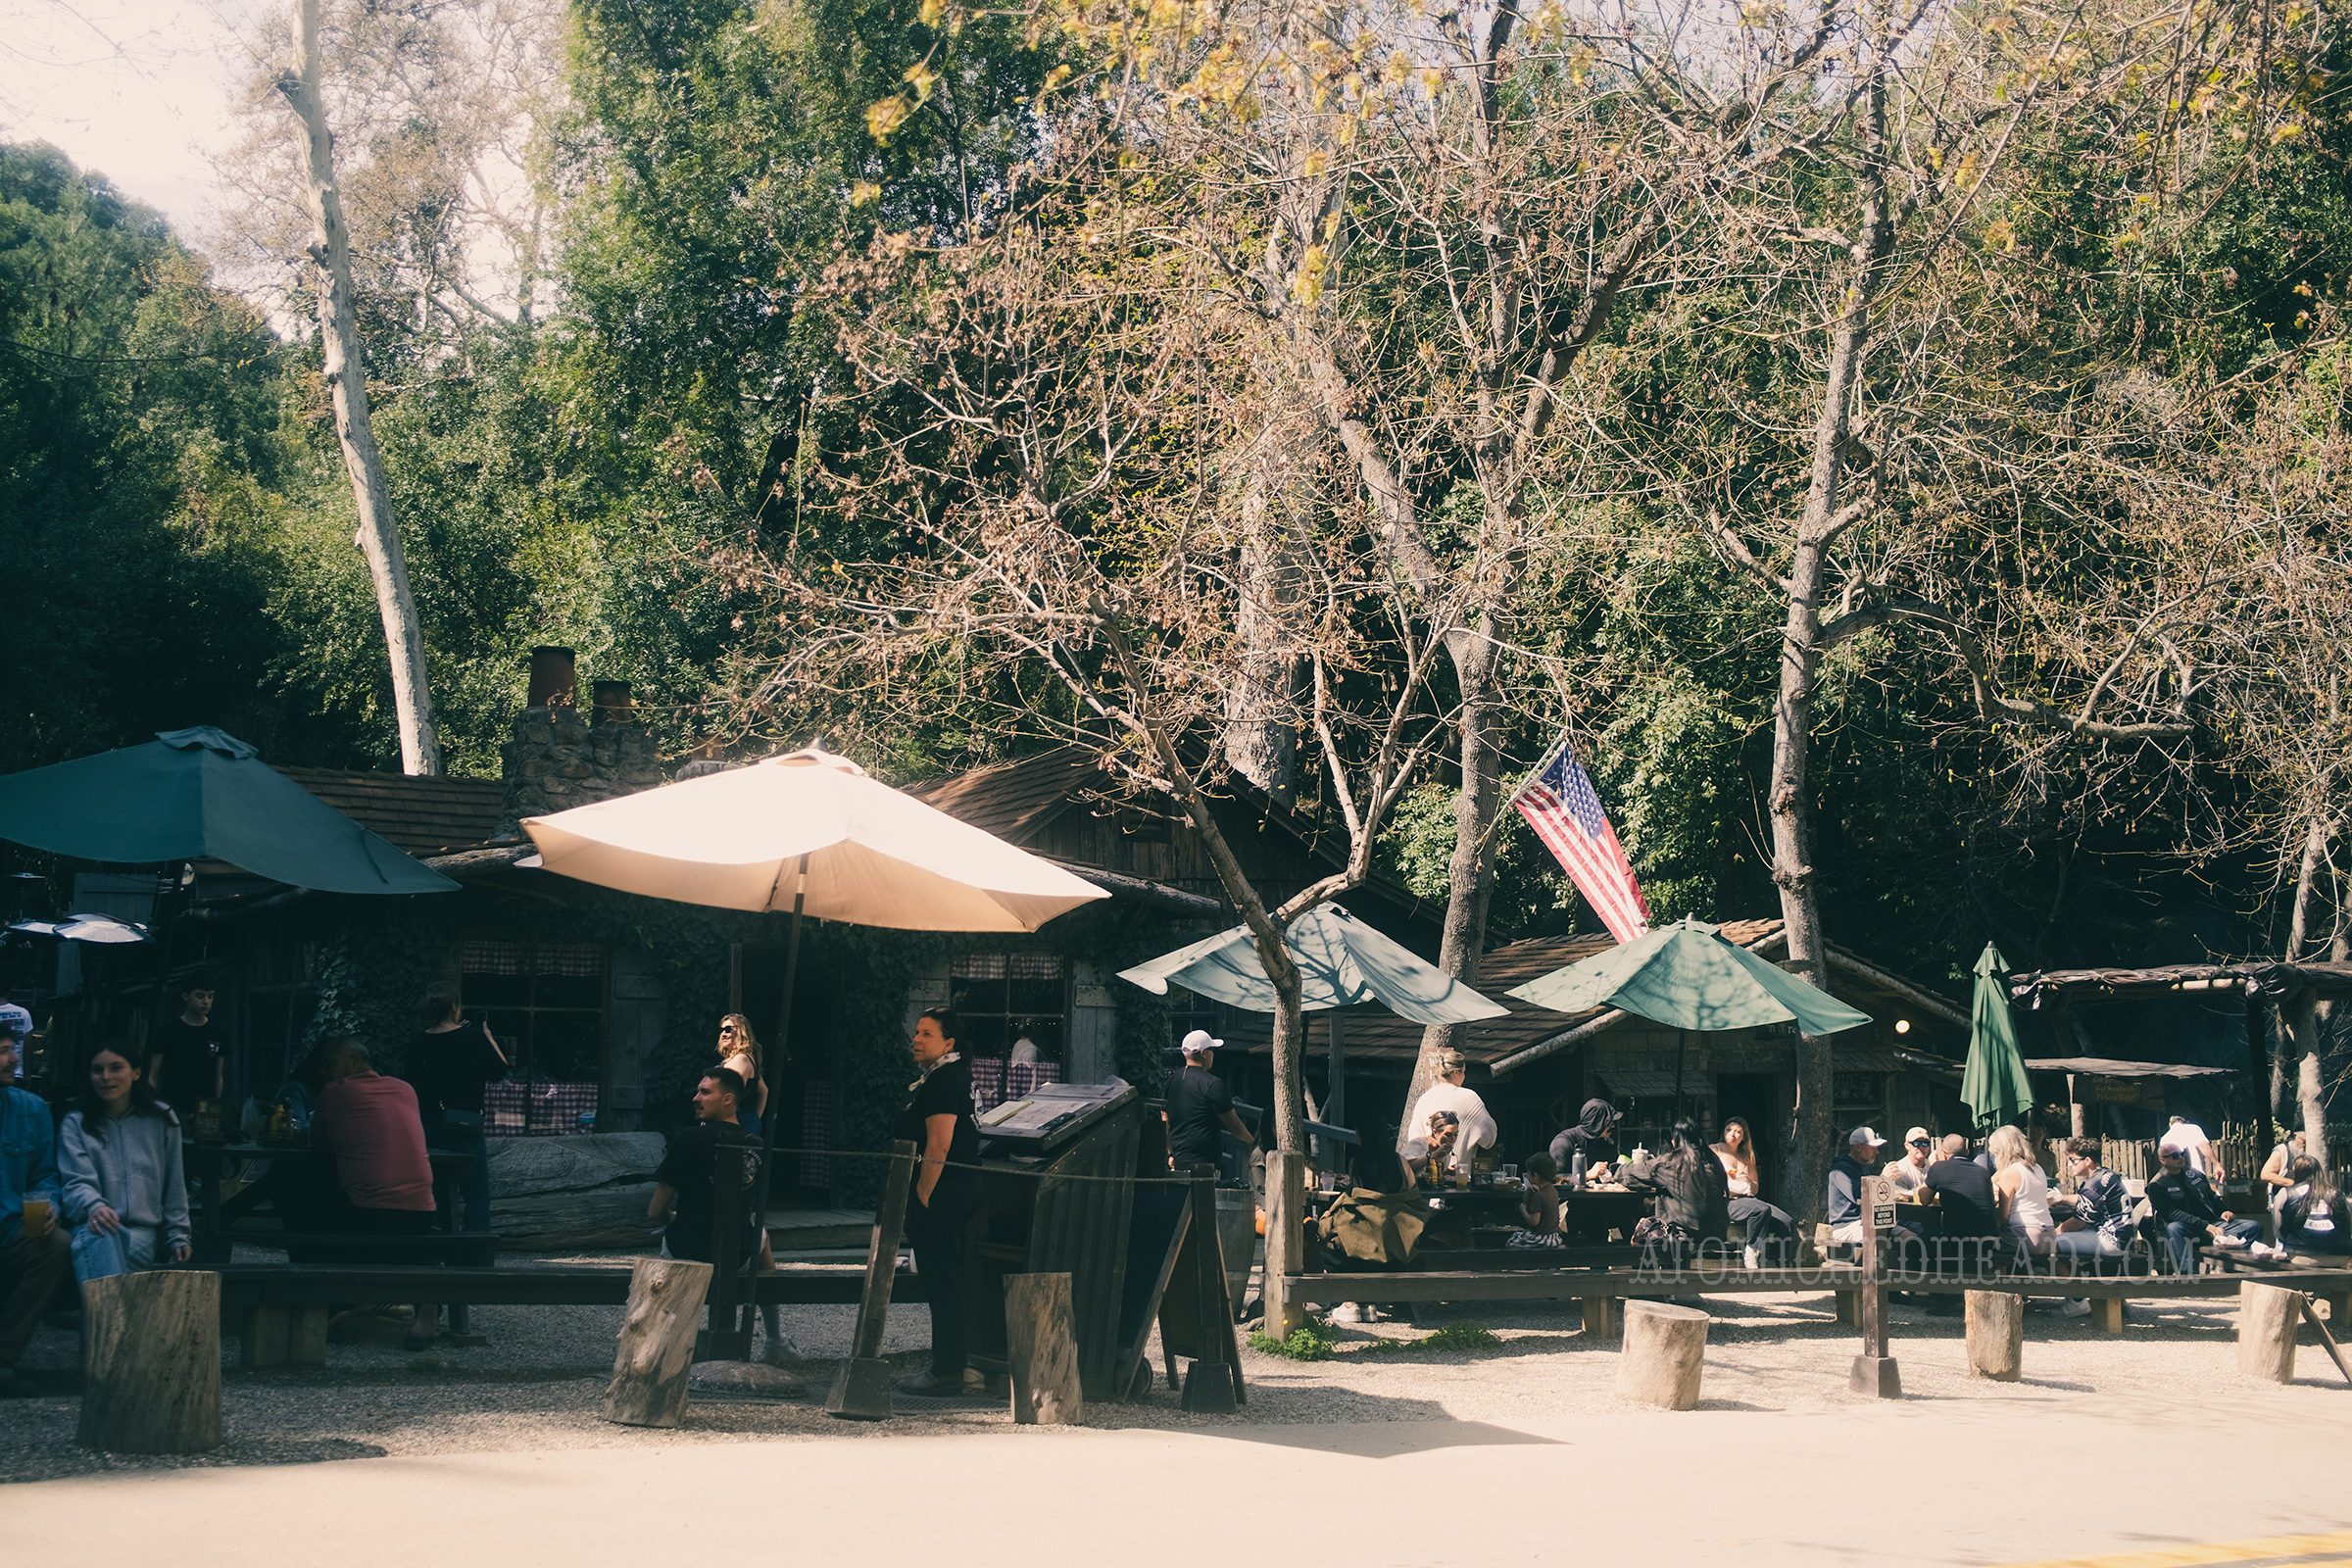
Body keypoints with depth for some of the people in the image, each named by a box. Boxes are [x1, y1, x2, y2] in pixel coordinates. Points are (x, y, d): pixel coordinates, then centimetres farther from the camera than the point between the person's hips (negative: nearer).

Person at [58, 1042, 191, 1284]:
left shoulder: (161, 1120, 17)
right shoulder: (76, 1123, 14)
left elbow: (174, 1185, 19)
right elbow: (77, 1181, -1)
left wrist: (179, 1236, 11)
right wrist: (94, 1207, -24)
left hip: (143, 1230, 1)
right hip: (94, 1227, -1)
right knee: (98, 1233, -42)